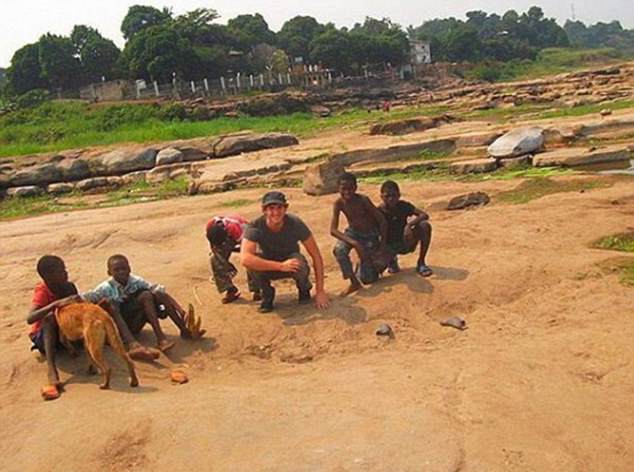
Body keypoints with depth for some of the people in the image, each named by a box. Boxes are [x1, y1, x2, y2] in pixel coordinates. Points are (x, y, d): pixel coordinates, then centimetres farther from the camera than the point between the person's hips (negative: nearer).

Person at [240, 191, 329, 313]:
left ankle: (304, 289, 1)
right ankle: (267, 294, -4)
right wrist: (281, 266, -43)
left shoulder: (295, 223, -24)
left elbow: (316, 256, -19)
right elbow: (245, 258, -42)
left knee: (299, 262, -36)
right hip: (268, 267, 0)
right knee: (252, 262, -34)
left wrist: (320, 291, -23)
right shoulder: (255, 226, -27)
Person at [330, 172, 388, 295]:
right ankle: (354, 282, -15)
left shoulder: (363, 200, -27)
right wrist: (353, 243, -38)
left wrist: (382, 247, -20)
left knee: (368, 279, -4)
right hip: (353, 233, 2)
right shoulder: (339, 204, -20)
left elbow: (382, 221, -20)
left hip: (371, 235, -2)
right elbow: (333, 230, -26)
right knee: (339, 250, -33)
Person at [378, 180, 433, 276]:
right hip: (389, 246, -1)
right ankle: (392, 259, 11)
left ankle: (421, 263, -9)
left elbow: (424, 215, -21)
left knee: (425, 226, -25)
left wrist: (409, 225, -36)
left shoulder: (403, 206, -11)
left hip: (406, 243, 1)